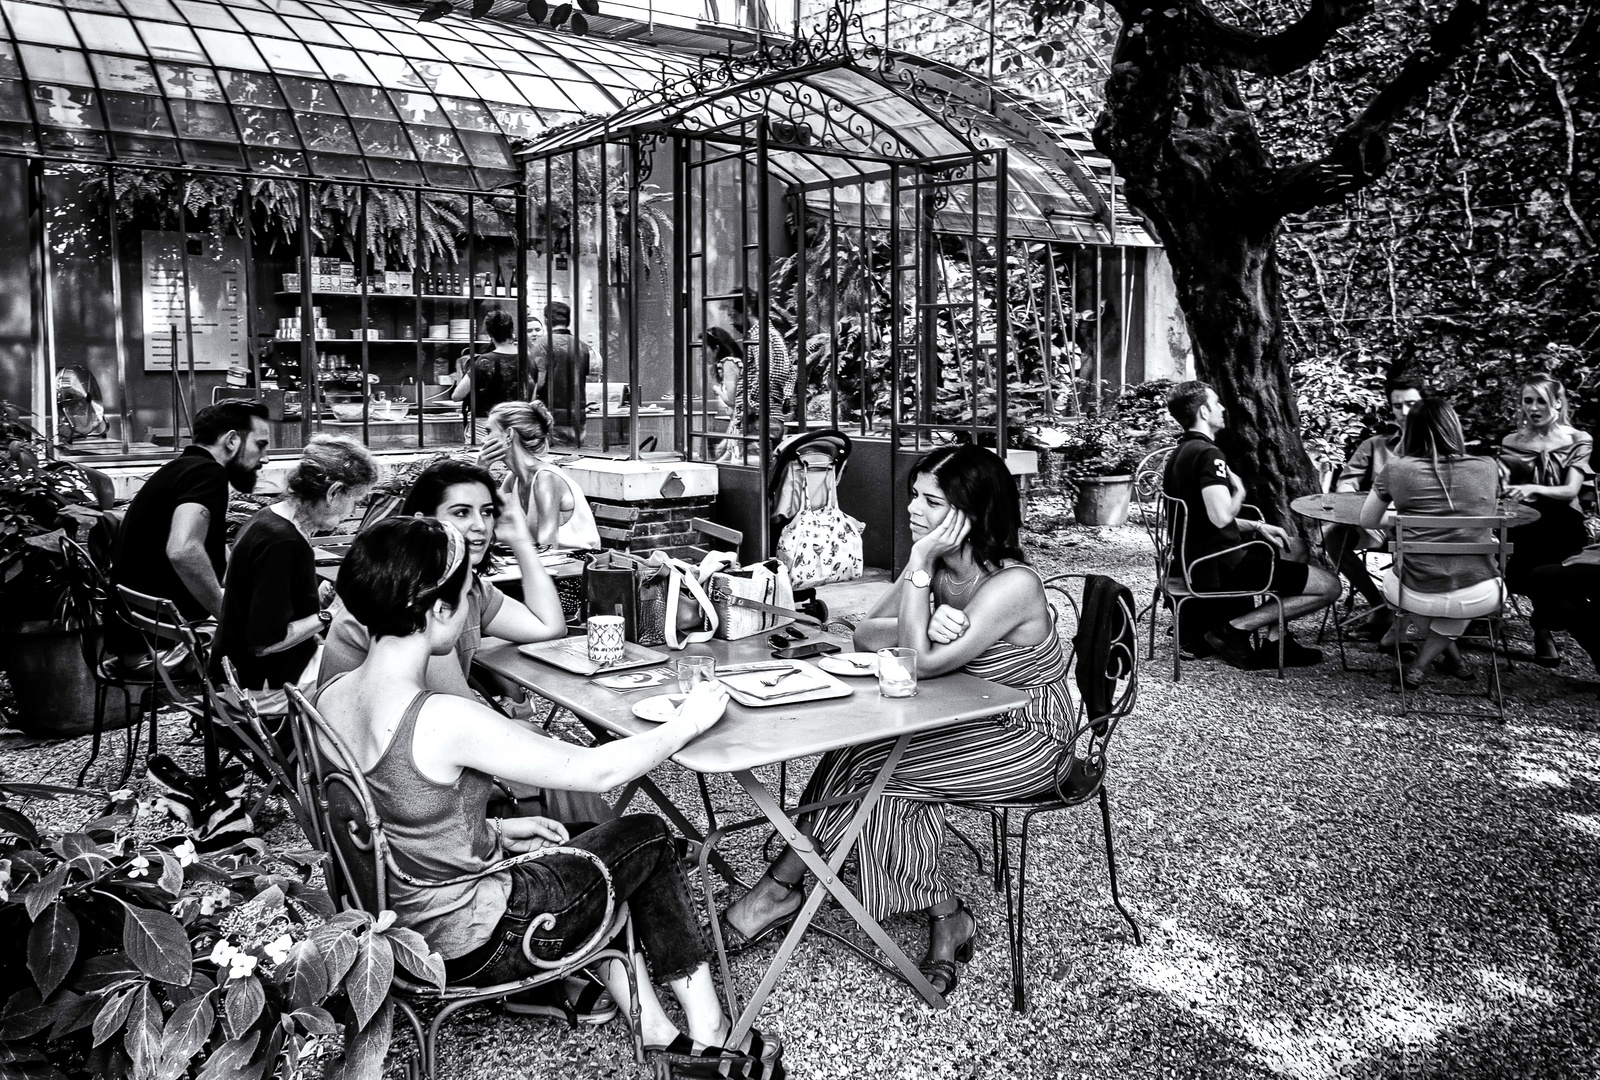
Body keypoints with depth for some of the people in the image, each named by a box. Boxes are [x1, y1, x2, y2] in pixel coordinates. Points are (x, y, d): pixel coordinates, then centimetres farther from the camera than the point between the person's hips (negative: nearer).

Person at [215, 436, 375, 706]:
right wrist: (326, 618, -17)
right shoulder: (284, 543, -27)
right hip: (267, 683, -10)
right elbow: (264, 641, -27)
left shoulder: (266, 519, 5)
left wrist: (318, 597, 8)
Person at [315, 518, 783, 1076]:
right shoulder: (444, 720, -31)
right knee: (648, 837, 10)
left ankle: (655, 1030, 26)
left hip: (402, 925, 8)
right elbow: (598, 771, -23)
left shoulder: (330, 697, -6)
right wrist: (688, 722, -9)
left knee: (582, 852, 24)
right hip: (473, 945, -8)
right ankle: (708, 1032, 22)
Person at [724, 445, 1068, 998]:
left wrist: (920, 567, -29)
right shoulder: (935, 565, -1)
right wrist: (928, 626, -24)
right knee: (877, 775, -19)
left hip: (1023, 741, -7)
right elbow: (865, 634, -4)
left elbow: (921, 663, -28)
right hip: (965, 725, 7)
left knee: (866, 764, -20)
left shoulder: (1013, 584, -25)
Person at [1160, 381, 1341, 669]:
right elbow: (1221, 517, -31)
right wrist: (1239, 491, -10)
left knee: (1279, 549, 33)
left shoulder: (1180, 453, 11)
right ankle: (1234, 628, -5)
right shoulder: (1208, 454, -19)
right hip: (1219, 566, -10)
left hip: (1194, 558, 10)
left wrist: (1256, 527, 11)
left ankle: (1278, 641, 23)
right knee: (1329, 586, -5)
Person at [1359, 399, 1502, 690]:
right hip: (1482, 597, 1)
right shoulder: (1487, 469, 1)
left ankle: (1451, 657, 30)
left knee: (1389, 577, 33)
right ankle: (1420, 665, 19)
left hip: (1421, 597, -1)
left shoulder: (1396, 470, -4)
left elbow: (1367, 522, 10)